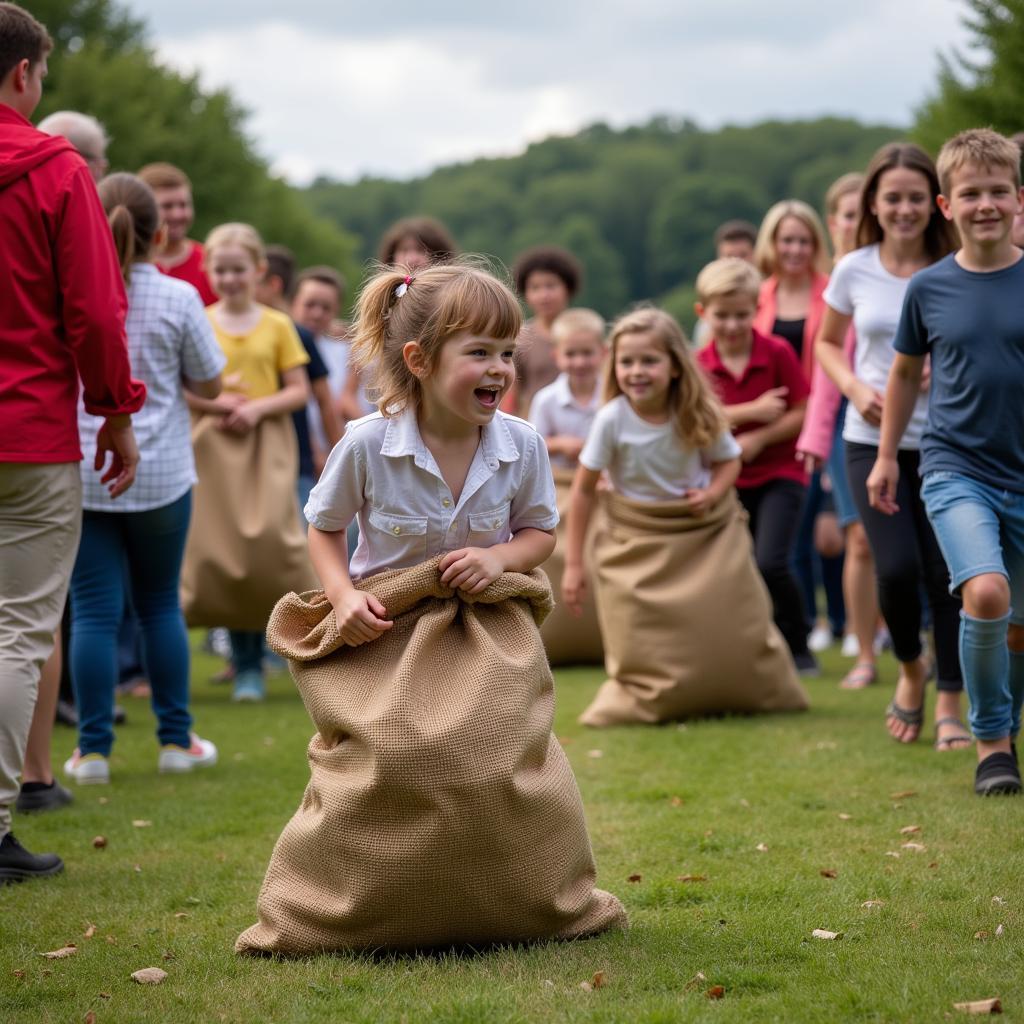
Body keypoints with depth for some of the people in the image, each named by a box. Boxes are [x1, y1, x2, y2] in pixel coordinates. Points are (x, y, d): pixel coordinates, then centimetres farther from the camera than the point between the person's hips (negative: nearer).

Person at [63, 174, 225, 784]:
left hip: (80, 475, 0)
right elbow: (209, 384, 2)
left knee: (93, 611, 3)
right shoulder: (178, 299, -7)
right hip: (159, 475, 0)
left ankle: (93, 750, 2)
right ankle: (177, 740, 18)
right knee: (161, 603, 14)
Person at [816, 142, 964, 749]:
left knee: (946, 573, -2)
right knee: (898, 568, -12)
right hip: (874, 441, 0)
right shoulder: (855, 271, 0)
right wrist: (855, 387, -5)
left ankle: (950, 704, 13)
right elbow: (828, 344, 14)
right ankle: (910, 669, 18)